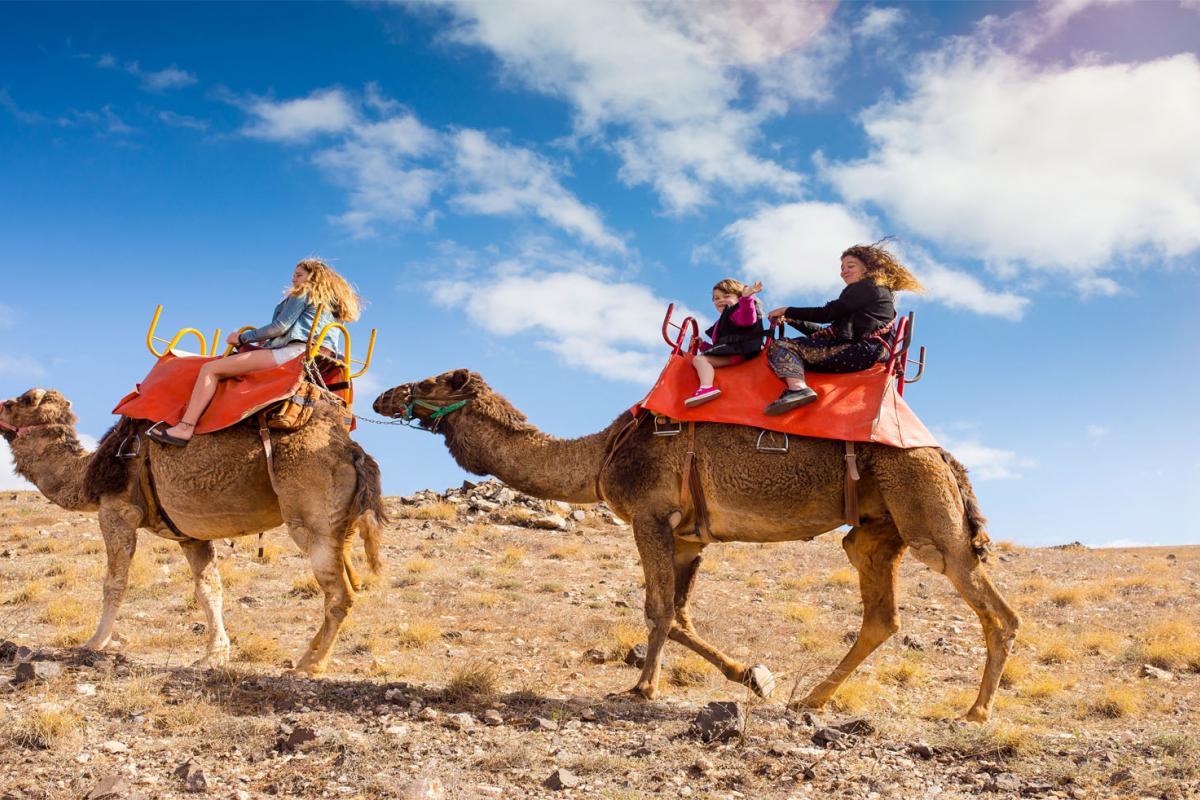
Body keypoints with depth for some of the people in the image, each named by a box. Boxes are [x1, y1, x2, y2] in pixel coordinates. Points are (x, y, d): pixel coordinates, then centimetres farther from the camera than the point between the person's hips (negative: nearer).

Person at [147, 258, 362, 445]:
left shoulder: (303, 293, 9)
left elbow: (281, 326, -2)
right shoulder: (333, 304, 31)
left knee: (211, 368, -10)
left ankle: (185, 427, -24)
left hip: (293, 351, -9)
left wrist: (243, 338, 8)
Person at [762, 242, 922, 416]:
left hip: (859, 350, -10)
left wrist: (787, 311, 4)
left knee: (780, 347, -17)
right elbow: (829, 331, 28)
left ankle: (797, 388, -46)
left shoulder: (867, 286, 5)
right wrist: (792, 320, 24)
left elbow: (827, 313, -5)